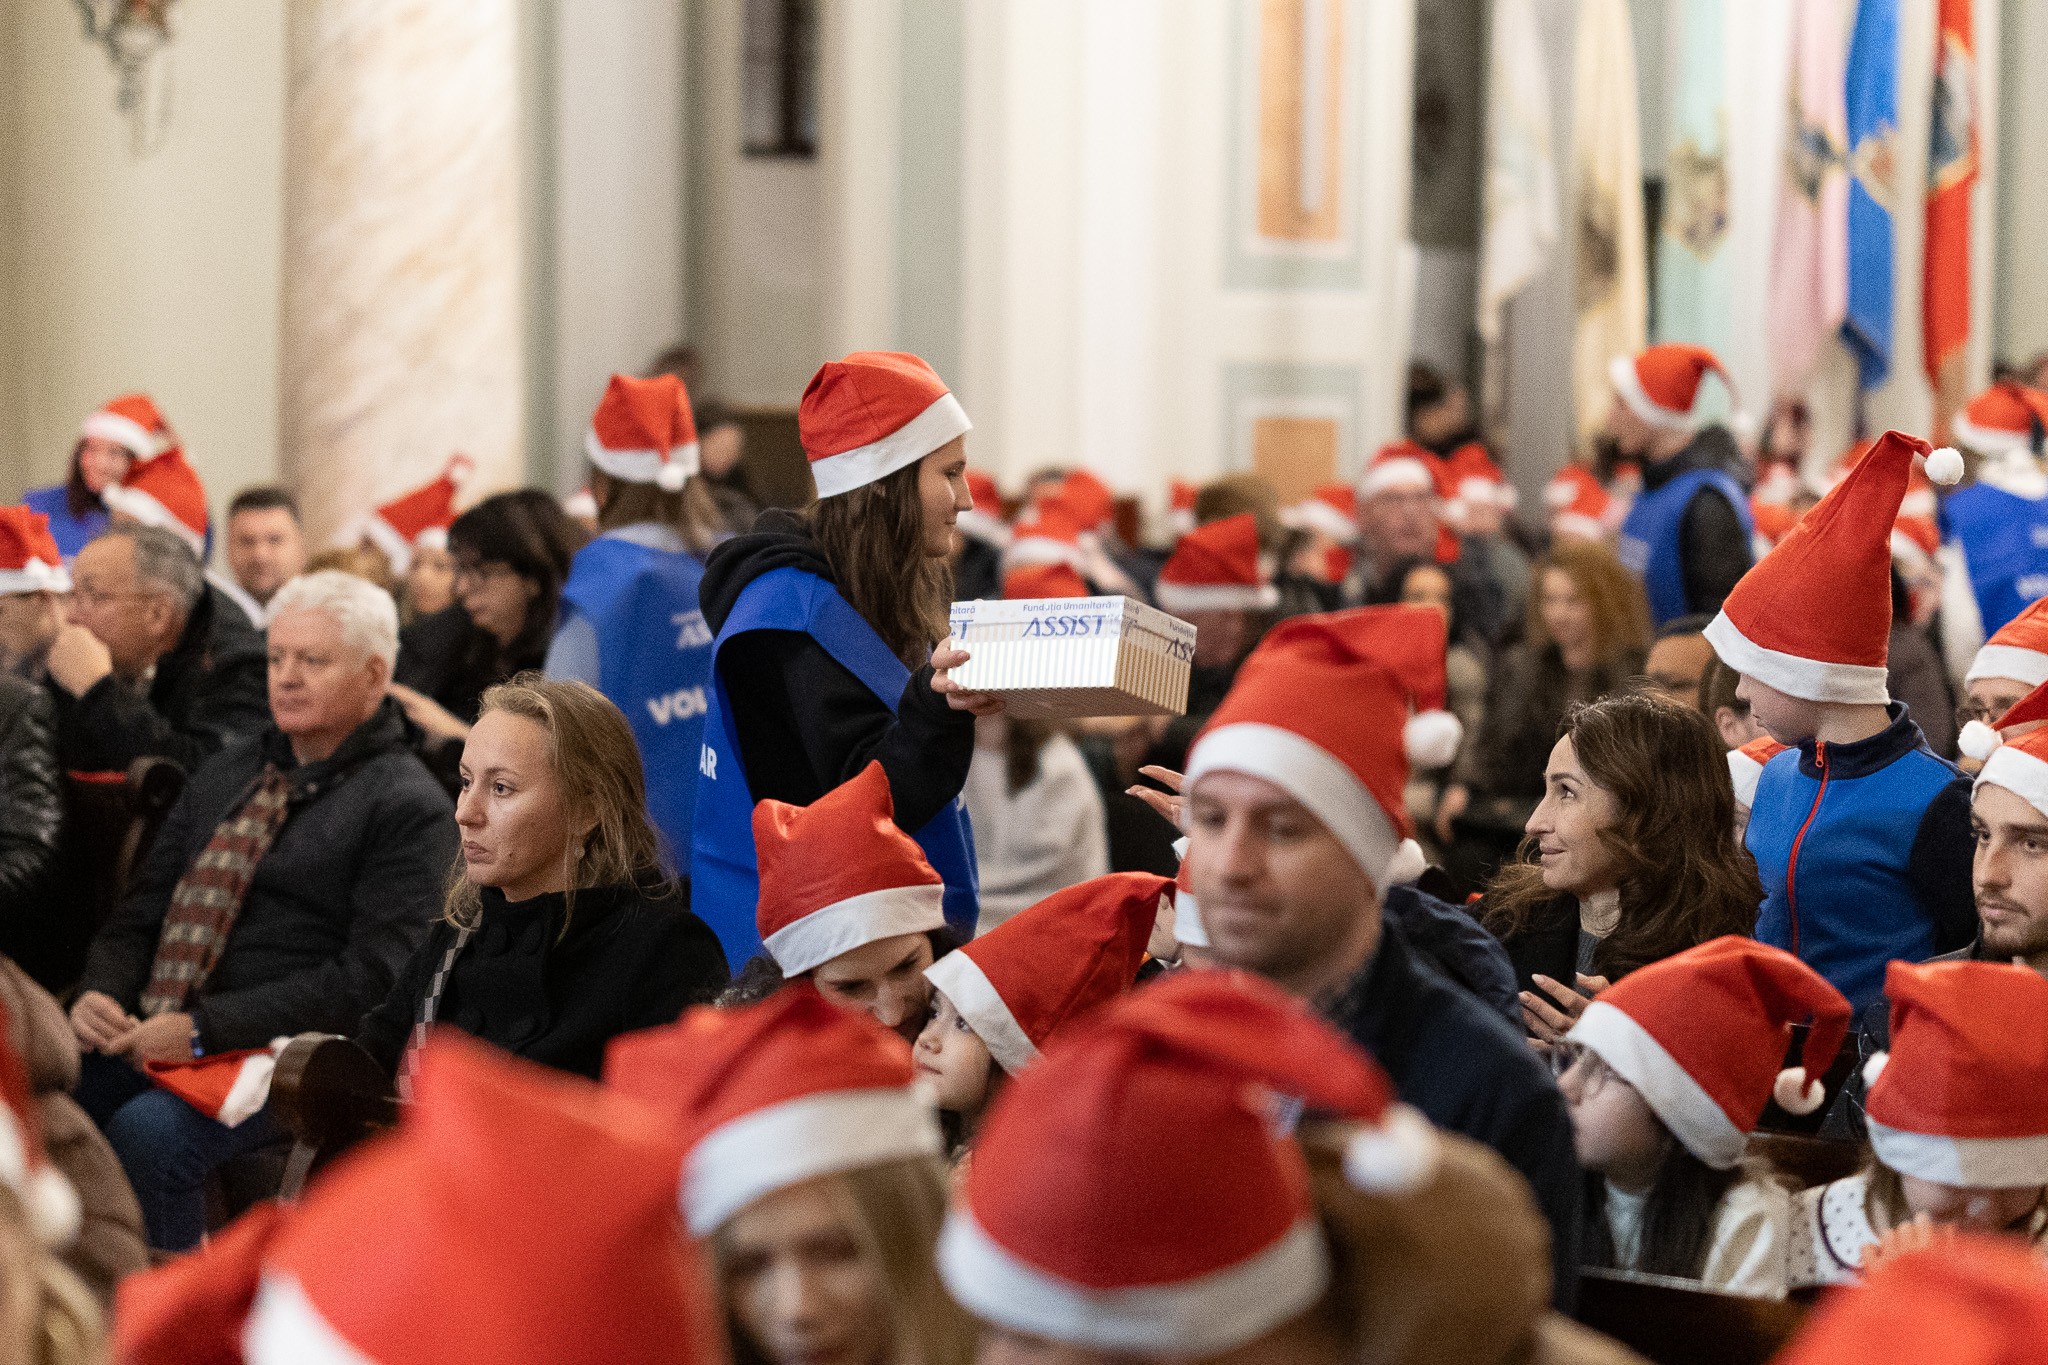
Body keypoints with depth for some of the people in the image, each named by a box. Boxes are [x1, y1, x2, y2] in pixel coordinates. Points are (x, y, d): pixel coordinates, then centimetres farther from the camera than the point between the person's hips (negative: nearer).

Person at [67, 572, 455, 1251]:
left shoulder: (406, 807, -3)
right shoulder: (228, 772, 20)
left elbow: (372, 977, -13)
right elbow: (143, 908, 22)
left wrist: (206, 1029, -18)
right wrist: (100, 992, -1)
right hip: (147, 1036, 6)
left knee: (150, 1132, -33)